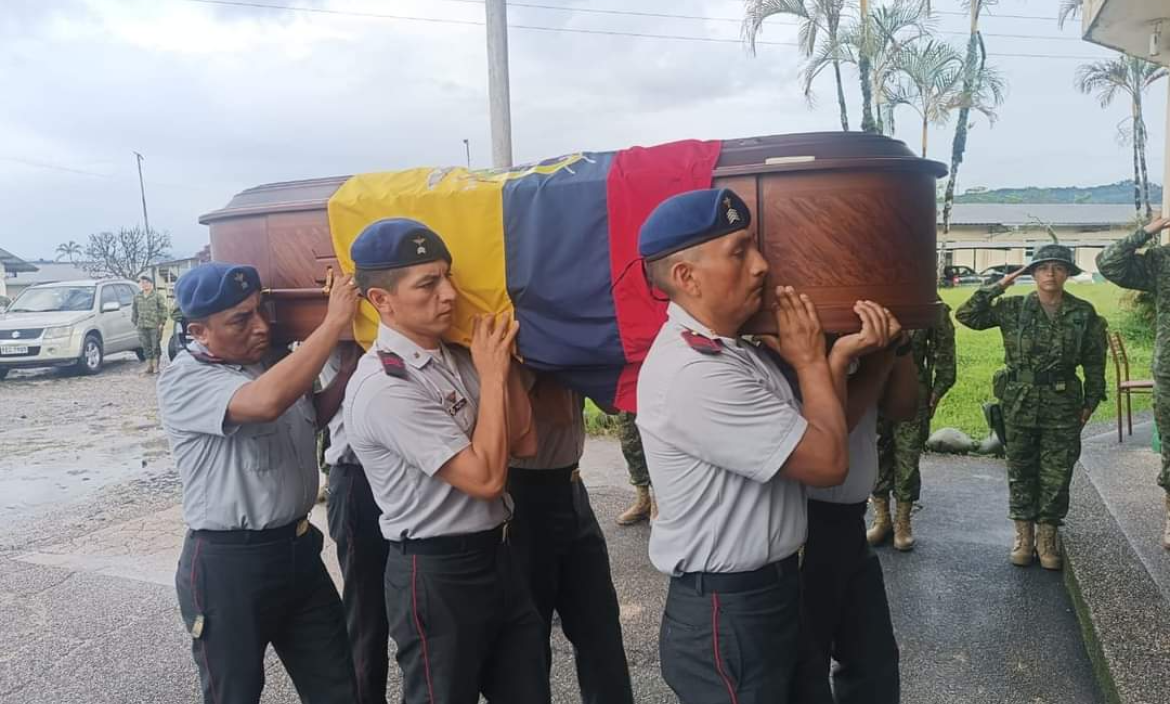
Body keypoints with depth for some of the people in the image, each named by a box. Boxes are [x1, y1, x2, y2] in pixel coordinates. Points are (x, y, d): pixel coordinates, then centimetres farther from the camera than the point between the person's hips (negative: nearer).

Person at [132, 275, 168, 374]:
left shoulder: (158, 296, -2)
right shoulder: (137, 297, 12)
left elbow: (163, 309, -4)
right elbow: (134, 310, 21)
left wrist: (162, 322, -10)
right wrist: (134, 321, 14)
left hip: (155, 325, -4)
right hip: (142, 326, 5)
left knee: (155, 346, -2)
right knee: (146, 346, 7)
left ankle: (155, 366, 7)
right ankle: (149, 366, 13)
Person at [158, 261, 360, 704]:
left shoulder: (269, 362, 6)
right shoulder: (183, 380, -16)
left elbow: (314, 414, 24)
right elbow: (265, 403, -36)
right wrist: (334, 322, -30)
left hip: (300, 549, 7)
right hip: (227, 565, -7)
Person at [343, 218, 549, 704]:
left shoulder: (458, 358, 4)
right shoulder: (384, 387, -22)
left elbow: (524, 443, 5)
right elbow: (486, 477, -24)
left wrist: (502, 360, -4)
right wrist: (492, 373, -16)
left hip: (496, 556, 8)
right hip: (436, 576, -8)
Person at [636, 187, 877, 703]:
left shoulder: (742, 349, 4)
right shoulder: (694, 374, -27)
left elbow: (819, 435, 5)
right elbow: (828, 461, -22)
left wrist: (839, 356, -10)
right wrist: (811, 360, -8)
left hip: (768, 594, 9)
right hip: (724, 617, -9)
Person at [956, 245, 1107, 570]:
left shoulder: (1084, 313, -2)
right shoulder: (1013, 308, -3)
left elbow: (1094, 362, 5)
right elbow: (966, 315, -9)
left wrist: (1091, 402, 4)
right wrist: (998, 286, -11)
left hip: (1063, 407, 0)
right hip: (1020, 404, 0)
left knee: (1057, 475, 7)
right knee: (1021, 472, 10)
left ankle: (1047, 536, 23)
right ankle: (1023, 534, 24)